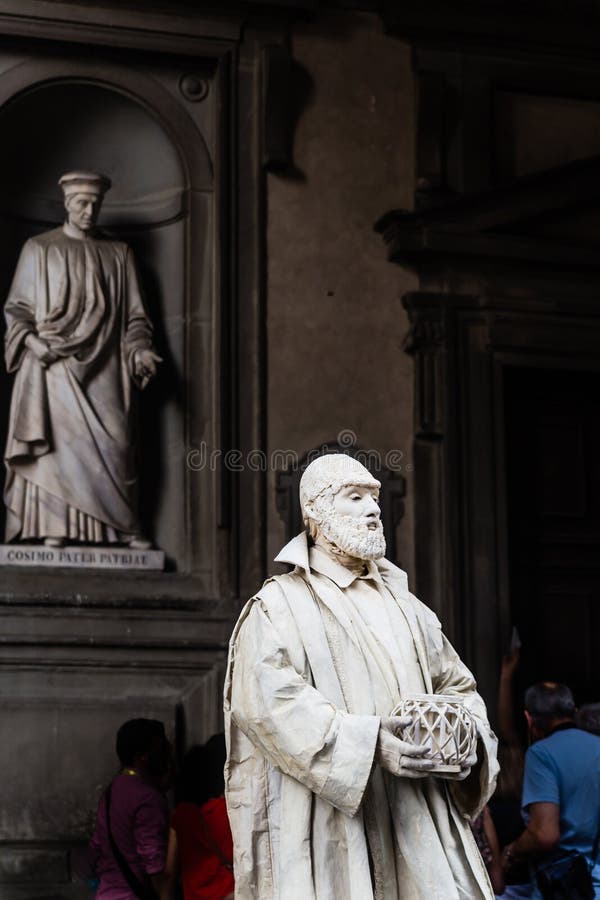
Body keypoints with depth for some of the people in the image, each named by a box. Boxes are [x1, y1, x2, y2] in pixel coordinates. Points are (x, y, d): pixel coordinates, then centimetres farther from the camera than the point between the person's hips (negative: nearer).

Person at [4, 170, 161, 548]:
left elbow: (134, 315, 12)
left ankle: (125, 527, -4)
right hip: (53, 366, -1)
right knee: (57, 441, -8)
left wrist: (140, 348, -6)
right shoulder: (38, 249, 9)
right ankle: (55, 527, -8)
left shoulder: (118, 254, 13)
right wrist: (31, 339, -11)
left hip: (103, 369, 1)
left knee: (112, 443, -6)